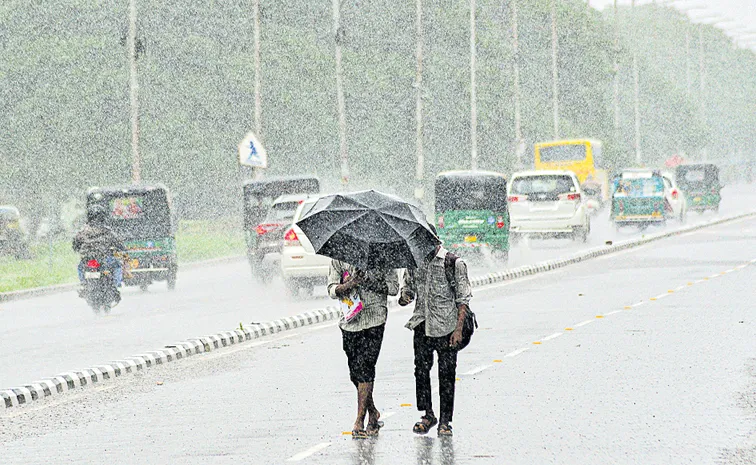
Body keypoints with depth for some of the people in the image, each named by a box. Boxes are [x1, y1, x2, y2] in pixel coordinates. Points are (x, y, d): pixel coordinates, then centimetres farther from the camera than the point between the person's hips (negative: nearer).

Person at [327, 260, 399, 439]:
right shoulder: (339, 259, 7)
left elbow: (393, 288, -1)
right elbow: (332, 290, 0)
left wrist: (368, 282, -14)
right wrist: (349, 284, -21)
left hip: (374, 318, -4)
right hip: (349, 321, 4)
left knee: (365, 367, -13)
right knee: (354, 369, 7)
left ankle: (359, 421, -12)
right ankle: (373, 412, 28)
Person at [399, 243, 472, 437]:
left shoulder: (454, 263, -5)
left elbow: (463, 299, -4)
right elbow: (408, 287, 20)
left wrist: (459, 328, -10)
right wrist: (404, 298, -6)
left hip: (446, 327, -4)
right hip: (422, 326, 4)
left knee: (446, 373, 0)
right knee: (421, 369, 4)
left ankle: (445, 421, 6)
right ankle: (428, 415, 18)